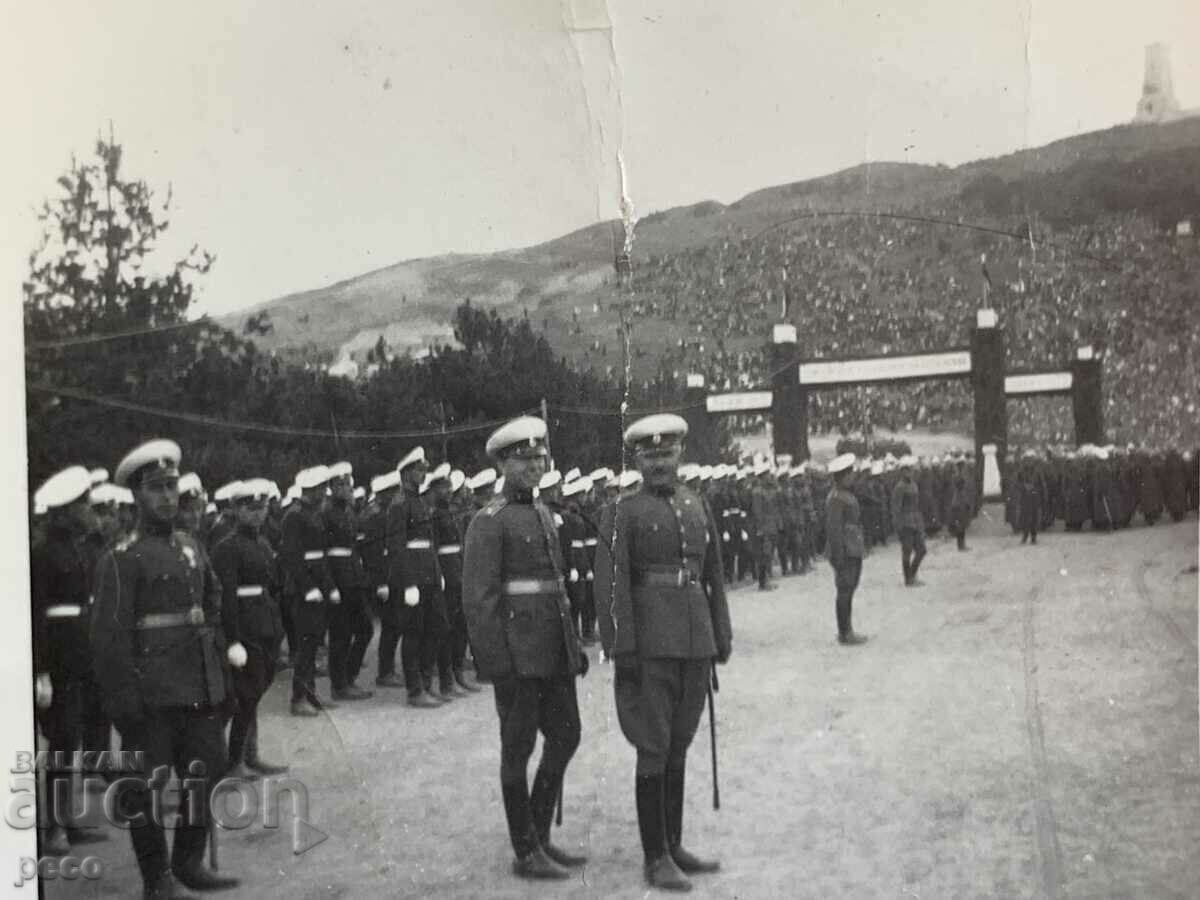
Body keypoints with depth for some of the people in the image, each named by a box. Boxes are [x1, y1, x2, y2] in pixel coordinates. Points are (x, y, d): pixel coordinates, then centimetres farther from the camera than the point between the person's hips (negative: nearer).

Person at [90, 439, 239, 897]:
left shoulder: (193, 549, 11)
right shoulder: (121, 559, -9)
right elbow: (109, 636, -13)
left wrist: (219, 677, 14)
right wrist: (125, 702, -16)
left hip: (201, 690, 6)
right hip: (153, 696, -6)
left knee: (209, 773, 13)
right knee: (147, 789, 4)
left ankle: (190, 861, 30)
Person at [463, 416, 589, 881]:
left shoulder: (543, 514, 15)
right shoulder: (489, 521, -10)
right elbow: (478, 597, -14)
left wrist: (574, 644, 17)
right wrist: (494, 662, -19)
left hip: (553, 650, 8)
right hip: (517, 650, -8)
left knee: (566, 735, 12)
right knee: (519, 747, 1)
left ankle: (539, 837, 25)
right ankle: (525, 853, 11)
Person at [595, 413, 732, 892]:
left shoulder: (699, 508, 12)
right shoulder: (623, 514, -5)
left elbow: (714, 577, 16)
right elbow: (612, 584, -11)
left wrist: (722, 636, 12)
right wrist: (622, 648, -16)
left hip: (695, 641, 5)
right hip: (651, 645, -5)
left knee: (679, 746, 13)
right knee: (653, 749, -1)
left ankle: (675, 846, 24)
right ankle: (655, 858, 8)